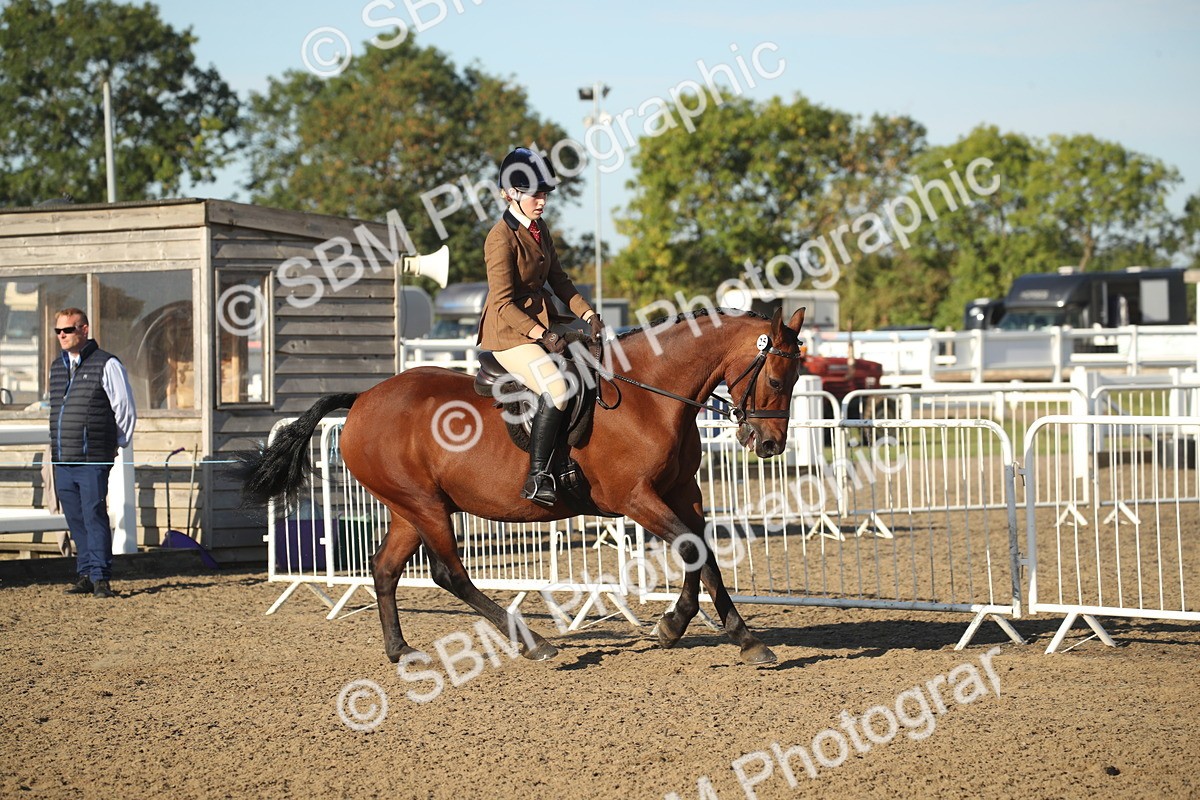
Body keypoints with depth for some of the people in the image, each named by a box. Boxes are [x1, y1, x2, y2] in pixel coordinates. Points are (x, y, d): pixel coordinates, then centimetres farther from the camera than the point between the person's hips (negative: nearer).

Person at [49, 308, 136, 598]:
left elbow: (126, 411, 0)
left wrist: (115, 446, 5)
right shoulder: (57, 367, 16)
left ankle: (101, 577, -7)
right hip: (62, 461, 6)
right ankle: (86, 575, 12)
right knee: (75, 520, 7)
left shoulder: (107, 365, -3)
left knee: (94, 517, -9)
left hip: (93, 460, -6)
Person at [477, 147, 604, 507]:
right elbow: (503, 303, -20)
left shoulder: (540, 229, 11)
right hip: (509, 332, -10)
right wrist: (541, 335, -25)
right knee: (557, 389, -28)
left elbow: (559, 280, 16)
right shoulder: (502, 238, -16)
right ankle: (537, 477, -23)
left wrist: (587, 314, 2)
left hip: (543, 321, 10)